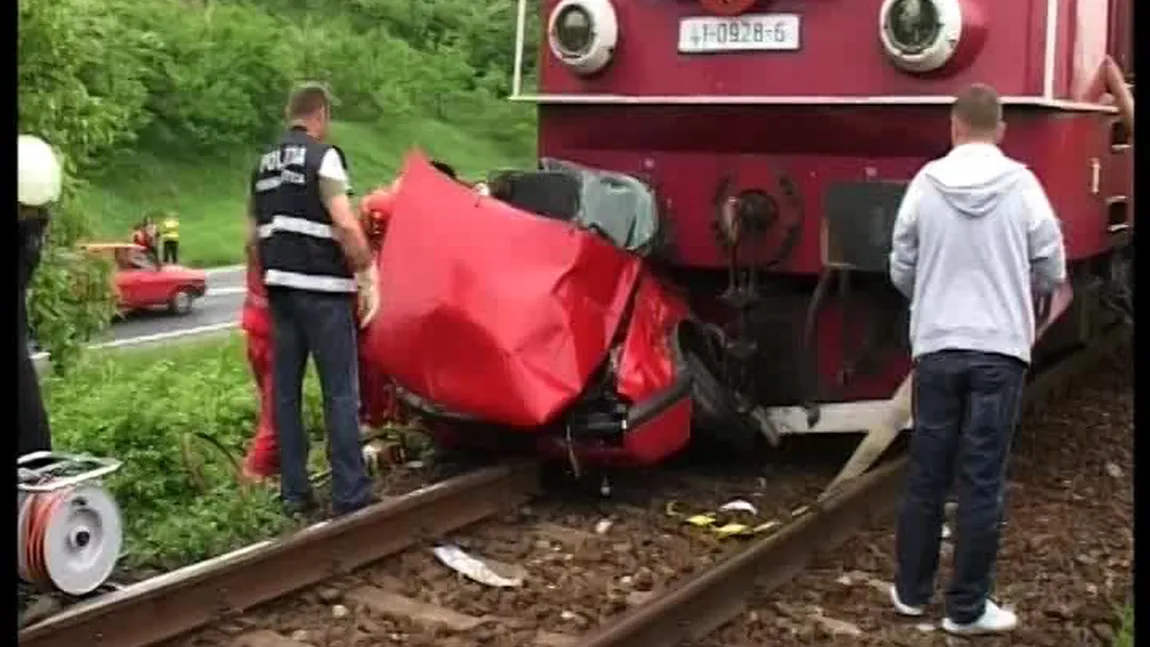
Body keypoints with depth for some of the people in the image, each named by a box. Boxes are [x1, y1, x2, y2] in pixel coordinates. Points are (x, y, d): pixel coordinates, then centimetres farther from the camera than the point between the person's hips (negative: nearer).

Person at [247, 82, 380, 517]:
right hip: (321, 287, -7)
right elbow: (345, 225, -17)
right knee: (340, 391, -3)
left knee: (285, 390, 9)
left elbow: (254, 235, 18)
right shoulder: (322, 155, -7)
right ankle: (350, 494, -2)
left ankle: (294, 492, 13)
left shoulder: (264, 165, 16)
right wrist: (367, 273, -10)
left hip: (279, 286, 7)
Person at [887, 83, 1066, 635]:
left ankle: (911, 590, 23)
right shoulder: (1022, 185, -5)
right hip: (1000, 349, -1)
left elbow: (901, 270, 3)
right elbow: (1051, 272, 2)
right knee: (982, 481, 4)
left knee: (926, 474, 12)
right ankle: (967, 607, 11)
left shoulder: (926, 183, -2)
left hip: (936, 348, 2)